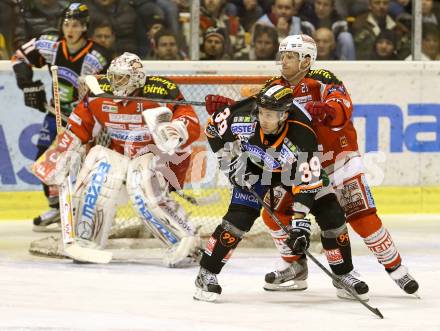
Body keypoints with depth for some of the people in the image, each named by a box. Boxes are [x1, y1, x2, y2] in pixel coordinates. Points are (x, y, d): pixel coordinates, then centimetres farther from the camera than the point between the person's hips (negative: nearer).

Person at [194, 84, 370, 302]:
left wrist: (299, 221, -38)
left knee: (330, 213, -9)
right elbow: (214, 126, -13)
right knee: (239, 217, -18)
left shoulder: (302, 137, -38)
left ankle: (344, 275, 6)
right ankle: (207, 274, -10)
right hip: (254, 166, 0)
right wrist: (231, 161, -15)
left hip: (295, 167, 0)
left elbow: (306, 181, -34)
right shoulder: (245, 116, -33)